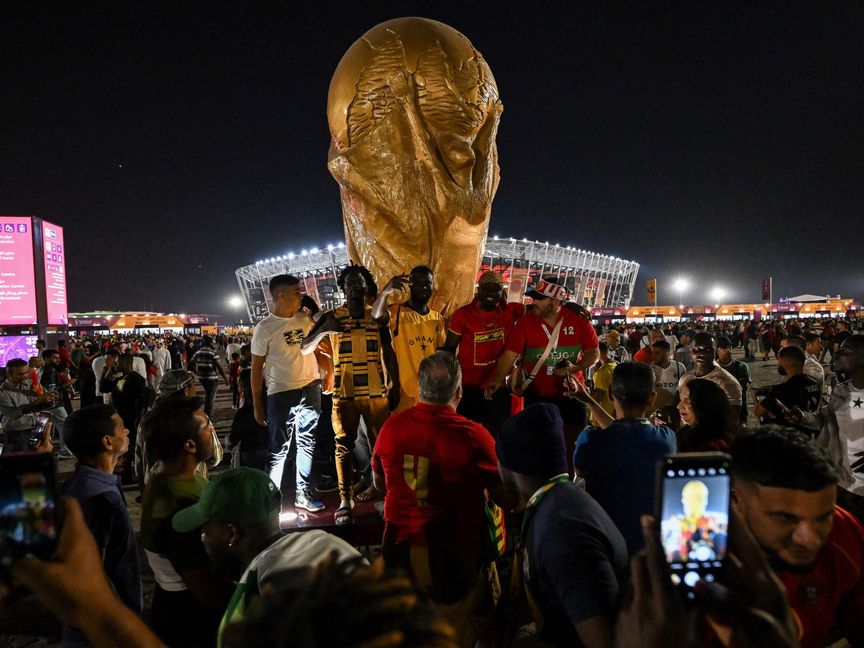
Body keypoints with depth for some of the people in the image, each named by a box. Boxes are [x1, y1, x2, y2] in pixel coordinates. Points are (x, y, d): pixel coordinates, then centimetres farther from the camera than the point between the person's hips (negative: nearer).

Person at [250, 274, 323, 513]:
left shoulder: (305, 319, 6)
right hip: (281, 394, -5)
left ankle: (303, 494, 20)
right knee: (281, 449, 2)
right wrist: (257, 405, -4)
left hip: (310, 389, 5)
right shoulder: (264, 328, -7)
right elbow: (256, 368, -3)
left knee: (307, 444, 9)